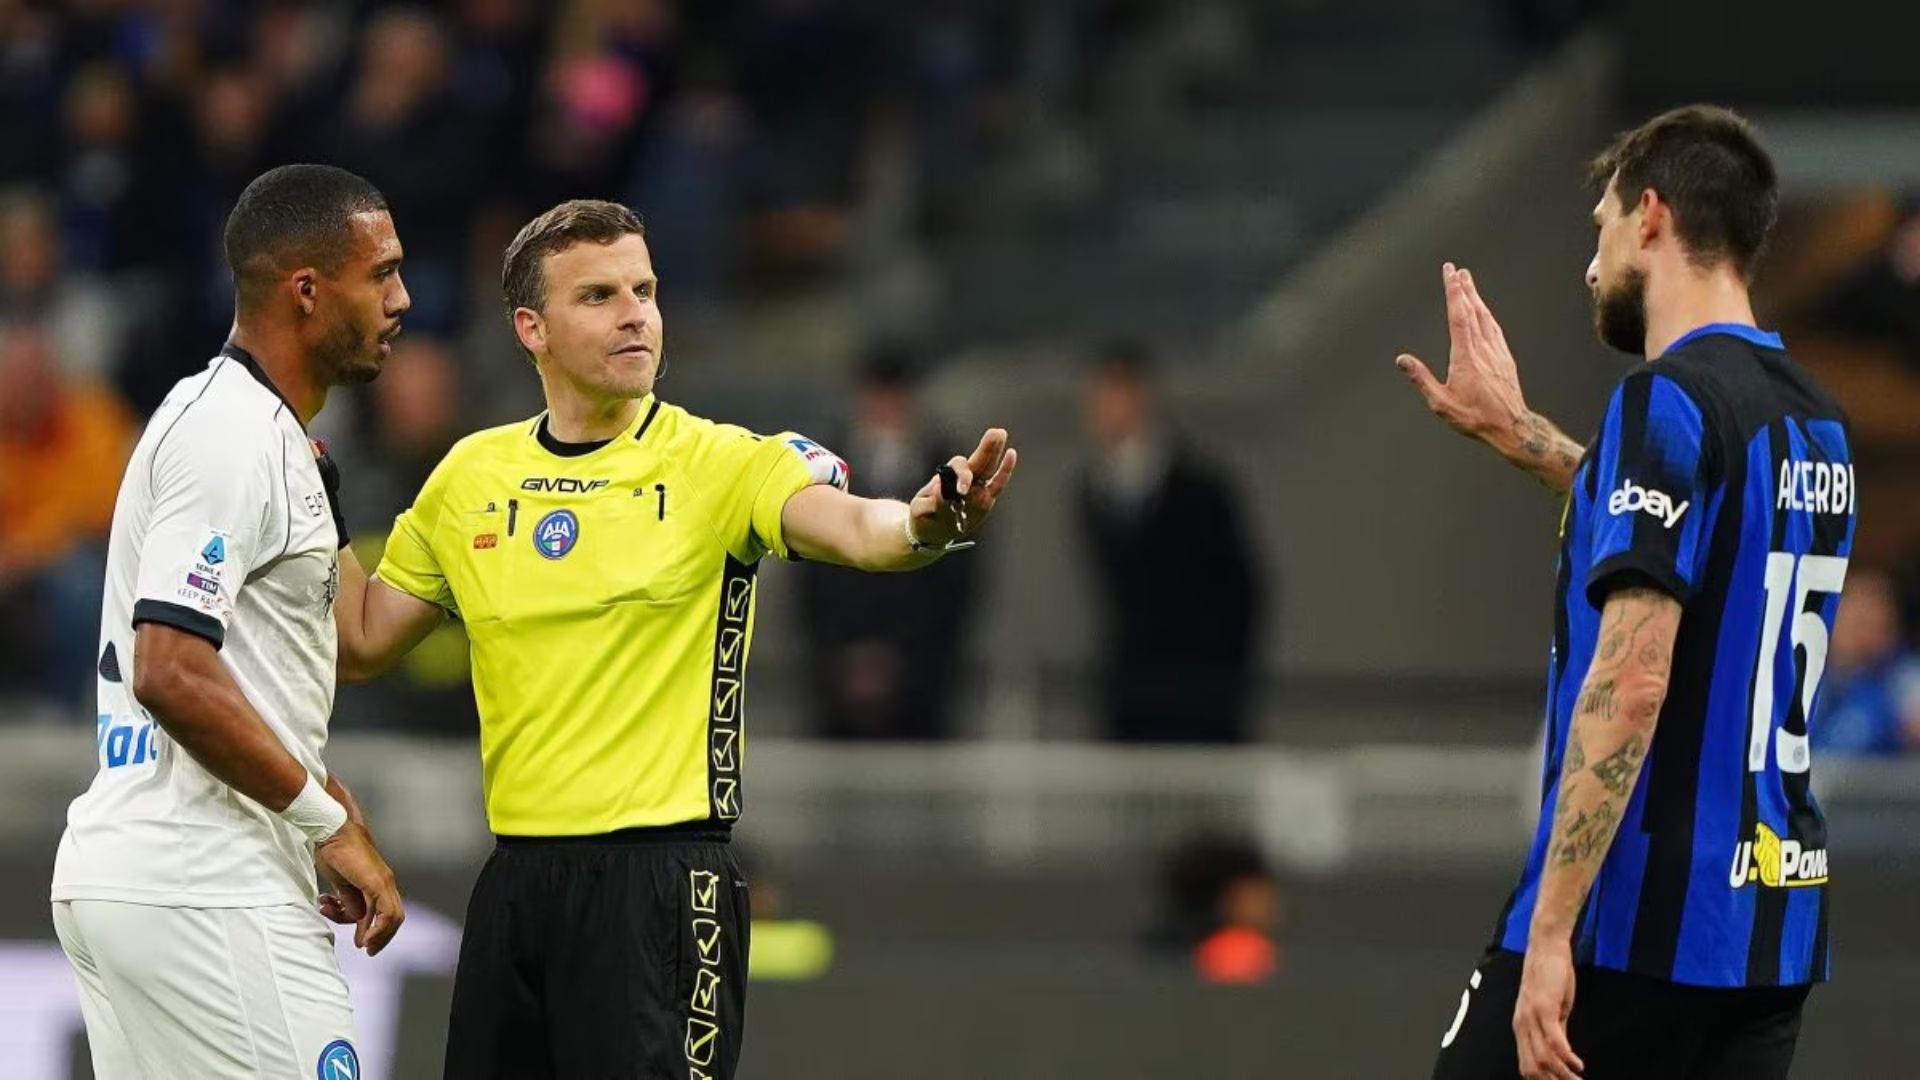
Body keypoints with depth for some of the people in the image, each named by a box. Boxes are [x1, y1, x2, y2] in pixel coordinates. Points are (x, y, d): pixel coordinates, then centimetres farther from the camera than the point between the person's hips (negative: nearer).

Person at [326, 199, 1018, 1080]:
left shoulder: (719, 463, -5)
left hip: (661, 882, -5)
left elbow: (851, 527, -24)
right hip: (514, 879, 5)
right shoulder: (470, 474, 9)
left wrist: (926, 524, -46)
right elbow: (363, 641, 18)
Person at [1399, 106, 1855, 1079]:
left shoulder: (1670, 399, -13)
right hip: (1775, 928, 8)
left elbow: (1632, 678, -21)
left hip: (1634, 924, -8)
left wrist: (1550, 931, -22)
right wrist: (1515, 432, 40)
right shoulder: (1814, 422, 13)